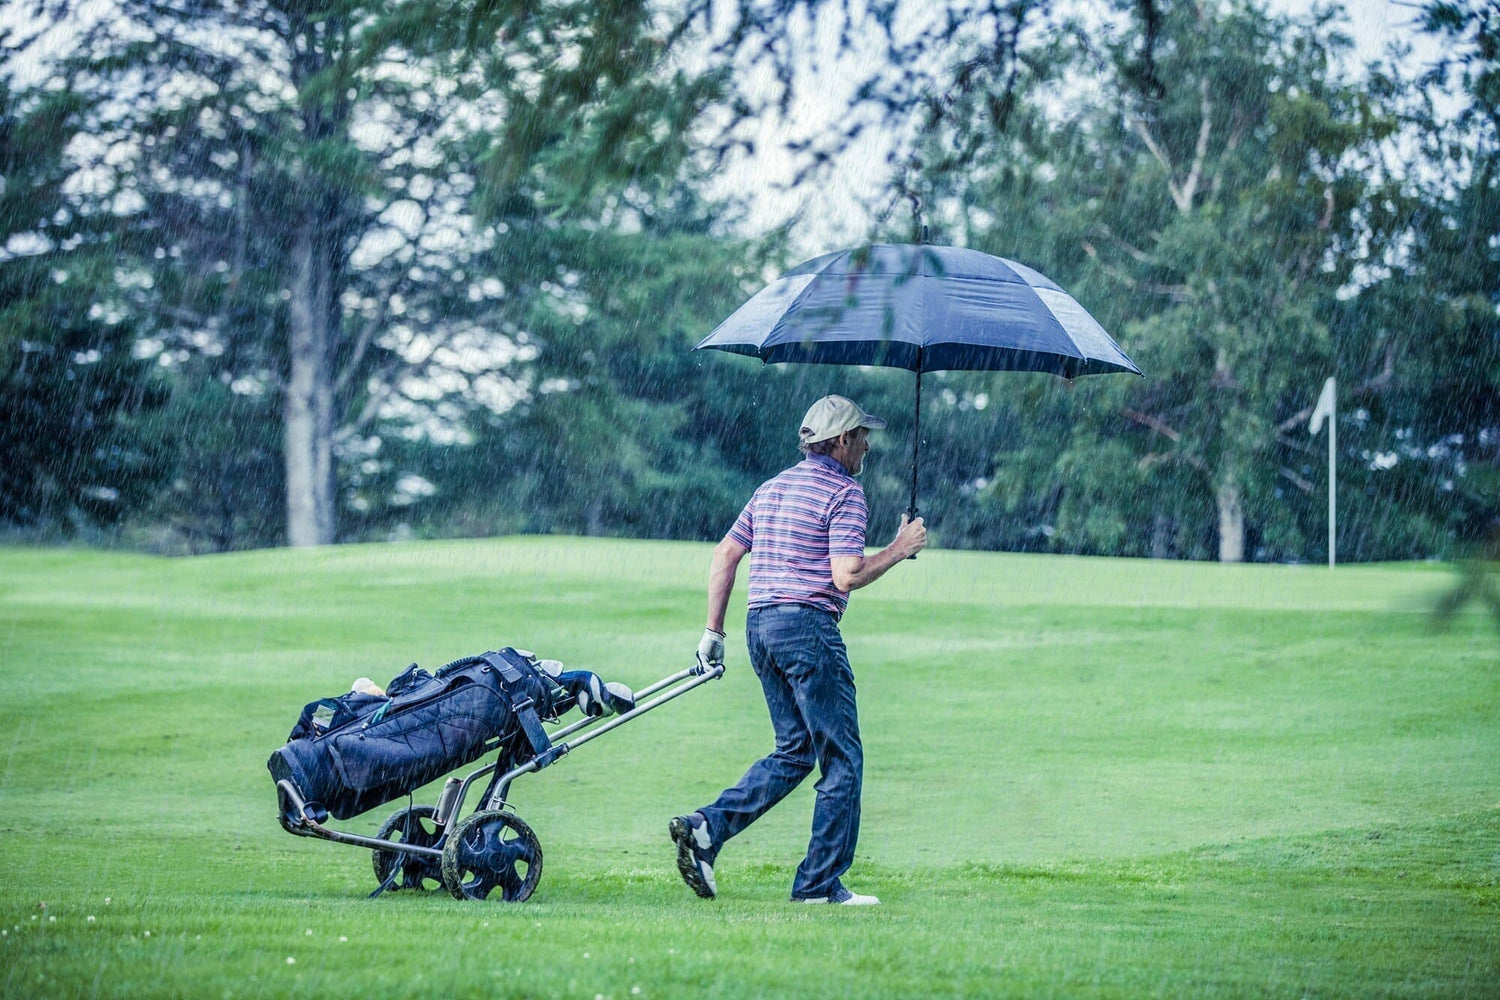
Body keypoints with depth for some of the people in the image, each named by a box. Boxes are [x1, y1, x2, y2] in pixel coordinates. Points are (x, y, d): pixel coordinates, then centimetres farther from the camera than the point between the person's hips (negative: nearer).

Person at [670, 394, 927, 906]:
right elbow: (846, 576, -15)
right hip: (807, 625, -8)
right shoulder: (844, 493, -6)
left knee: (794, 750, 15)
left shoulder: (773, 488, 18)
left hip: (759, 623, 8)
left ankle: (706, 827, -2)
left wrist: (713, 630, 18)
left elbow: (725, 556, 16)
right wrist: (898, 551, -1)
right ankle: (821, 882, -1)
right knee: (841, 757, 0)